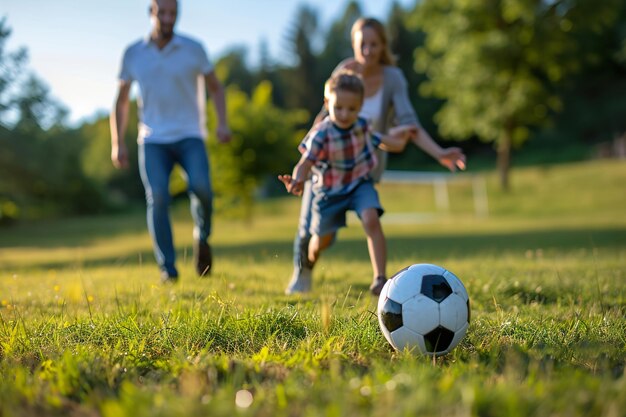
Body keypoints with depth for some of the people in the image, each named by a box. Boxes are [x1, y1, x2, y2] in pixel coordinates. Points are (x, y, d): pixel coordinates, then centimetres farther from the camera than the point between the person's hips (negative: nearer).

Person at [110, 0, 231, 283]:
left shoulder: (193, 49, 2)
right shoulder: (133, 53, 7)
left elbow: (215, 87, 13)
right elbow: (121, 101, 14)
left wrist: (223, 123, -3)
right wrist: (117, 143, 5)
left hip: (189, 136, -1)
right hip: (153, 140, 1)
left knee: (201, 187, -25)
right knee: (157, 197, -17)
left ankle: (202, 237, 5)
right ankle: (167, 269, -9)